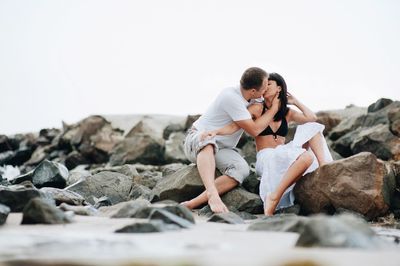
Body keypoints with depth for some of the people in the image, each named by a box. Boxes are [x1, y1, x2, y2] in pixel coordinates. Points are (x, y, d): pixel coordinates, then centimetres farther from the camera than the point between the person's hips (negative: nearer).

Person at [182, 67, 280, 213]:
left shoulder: (251, 98, 3)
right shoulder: (231, 97, -24)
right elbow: (254, 130, -19)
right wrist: (274, 108, -10)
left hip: (220, 149, 7)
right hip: (196, 141, -7)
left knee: (242, 169, -27)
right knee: (208, 141, -45)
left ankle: (191, 204, -38)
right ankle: (212, 195, -60)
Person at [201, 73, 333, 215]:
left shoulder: (288, 113, 14)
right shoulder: (257, 109, 3)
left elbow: (312, 118, 1)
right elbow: (234, 126, -6)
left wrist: (295, 102, 10)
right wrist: (215, 131, -24)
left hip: (283, 155, 5)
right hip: (265, 158, -5)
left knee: (312, 128, -8)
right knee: (306, 157, -32)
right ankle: (273, 197, -32)